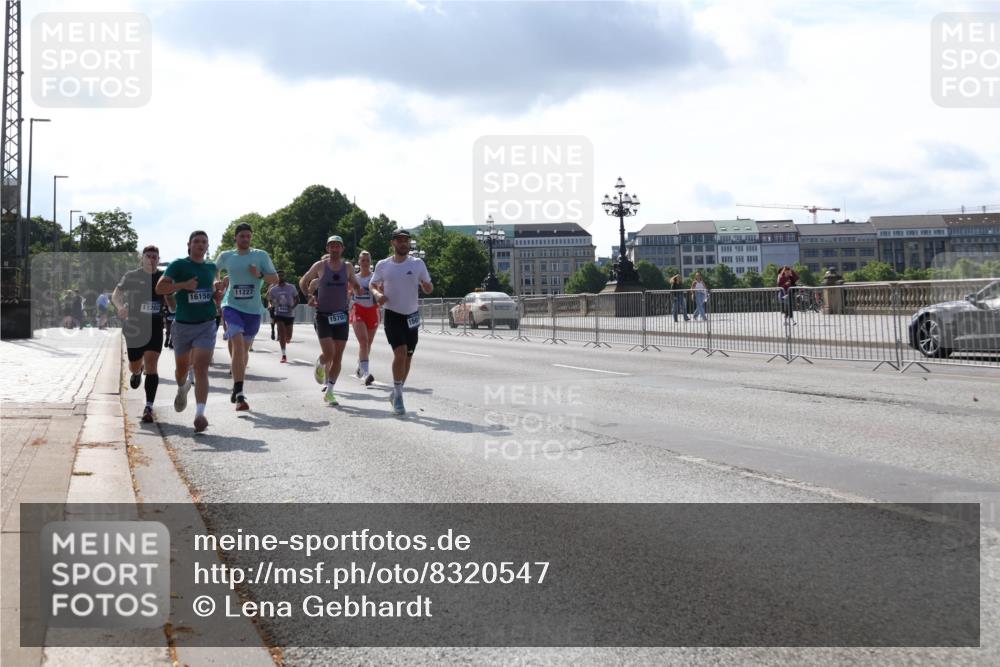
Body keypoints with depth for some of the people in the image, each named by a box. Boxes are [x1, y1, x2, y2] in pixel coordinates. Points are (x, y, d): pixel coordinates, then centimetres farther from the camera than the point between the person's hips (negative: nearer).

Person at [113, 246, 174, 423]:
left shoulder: (163, 277, 5)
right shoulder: (132, 276, -2)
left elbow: (170, 301, 15)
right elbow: (116, 294, -7)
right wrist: (120, 307, -28)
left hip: (155, 327, 0)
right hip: (134, 326, 0)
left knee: (151, 366, -10)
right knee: (134, 366, 10)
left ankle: (148, 408, -8)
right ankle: (138, 371, 51)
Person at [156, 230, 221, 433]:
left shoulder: (211, 267, 9)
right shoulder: (178, 265, -4)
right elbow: (160, 288, -13)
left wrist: (217, 290, 5)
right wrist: (183, 285, -25)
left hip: (206, 325, 1)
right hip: (183, 325, -1)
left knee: (201, 369, -14)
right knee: (182, 367, 17)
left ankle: (200, 414, -21)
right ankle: (182, 388, 52)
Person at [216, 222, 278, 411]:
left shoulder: (261, 255, 3)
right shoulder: (226, 256, 6)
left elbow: (275, 278, 1)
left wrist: (260, 275, -16)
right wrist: (222, 281, 10)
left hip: (253, 309, 2)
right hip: (232, 306, -2)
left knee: (245, 348, 14)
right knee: (238, 345, -19)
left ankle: (237, 387, 35)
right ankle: (240, 395, -24)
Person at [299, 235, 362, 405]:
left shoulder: (348, 267, 5)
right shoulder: (320, 266, -1)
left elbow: (355, 285, 16)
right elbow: (303, 282, 12)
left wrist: (358, 289, -7)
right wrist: (310, 296, -3)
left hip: (341, 316, 3)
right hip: (323, 315, -3)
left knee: (338, 357, 1)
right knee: (329, 354, -16)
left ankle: (329, 391, 11)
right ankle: (320, 366, 20)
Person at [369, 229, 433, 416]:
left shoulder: (417, 264, 1)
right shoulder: (383, 265, 1)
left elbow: (428, 289, 3)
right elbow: (372, 285, 12)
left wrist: (427, 286, -21)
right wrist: (377, 294, -10)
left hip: (412, 316, 2)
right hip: (393, 315, -2)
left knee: (408, 357, 8)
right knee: (400, 352, -19)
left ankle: (396, 393, 26)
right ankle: (398, 395, -9)